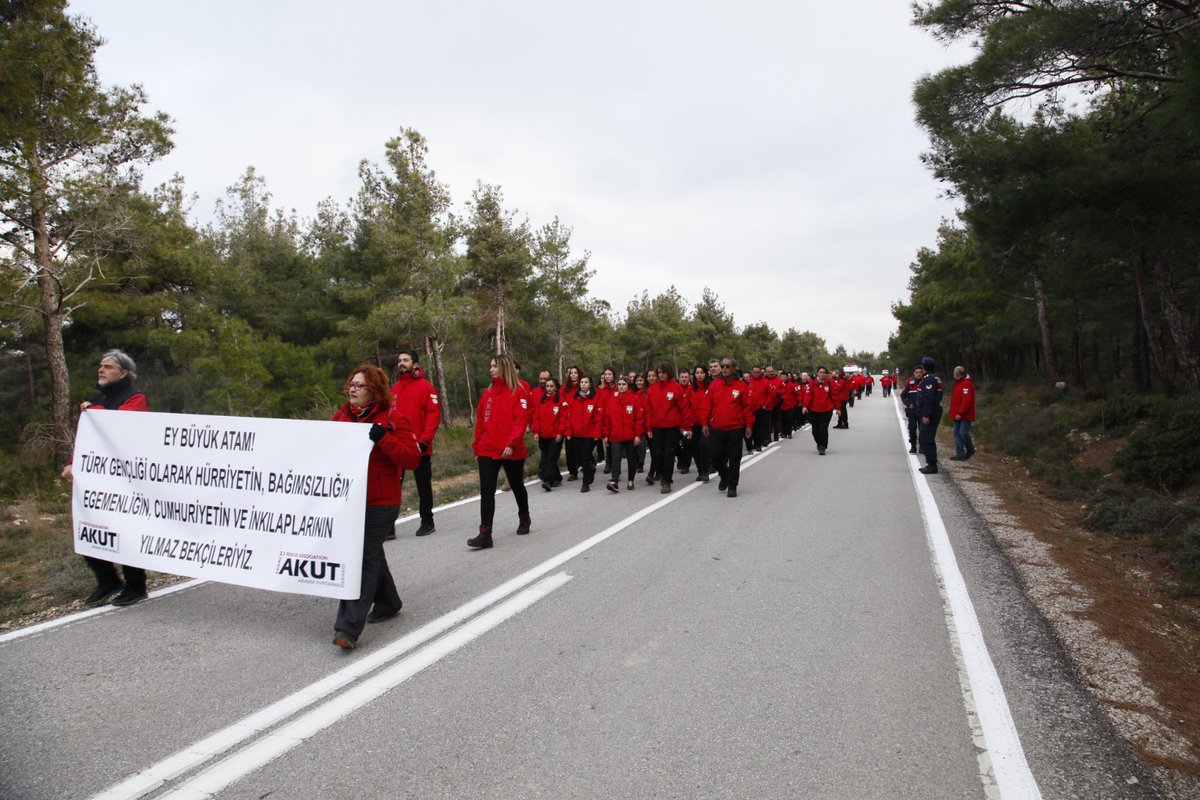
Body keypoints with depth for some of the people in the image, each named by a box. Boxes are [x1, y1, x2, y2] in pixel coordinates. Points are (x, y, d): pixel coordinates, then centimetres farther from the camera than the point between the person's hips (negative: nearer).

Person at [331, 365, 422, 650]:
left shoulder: (392, 420, -8)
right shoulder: (341, 416, 11)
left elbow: (412, 459, -15)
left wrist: (384, 438, -25)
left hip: (380, 503, -7)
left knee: (364, 558, -9)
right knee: (371, 554, 19)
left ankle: (349, 628, -7)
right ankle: (387, 602, 39)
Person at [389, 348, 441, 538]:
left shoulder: (425, 386, -6)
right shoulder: (394, 388, 11)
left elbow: (434, 414, -11)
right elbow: (389, 414, 16)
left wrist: (424, 440, -18)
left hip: (419, 448, -5)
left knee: (423, 486, 9)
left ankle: (427, 522, 24)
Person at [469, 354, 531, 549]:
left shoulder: (518, 392, -6)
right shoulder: (487, 394, 10)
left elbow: (520, 420, -14)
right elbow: (480, 422, 12)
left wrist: (511, 444, -24)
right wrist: (477, 447, 9)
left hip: (512, 451, -4)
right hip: (487, 451, 4)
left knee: (517, 487, 15)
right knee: (486, 491, -5)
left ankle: (524, 519, 39)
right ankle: (485, 534, -5)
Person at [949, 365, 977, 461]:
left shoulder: (966, 384, -15)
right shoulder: (959, 383, 16)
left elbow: (966, 400, -22)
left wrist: (960, 413, -23)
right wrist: (954, 412, 18)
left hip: (965, 415, -10)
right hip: (957, 414, 10)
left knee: (963, 433, -10)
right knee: (957, 433, 7)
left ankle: (970, 450, 10)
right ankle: (960, 453, 11)